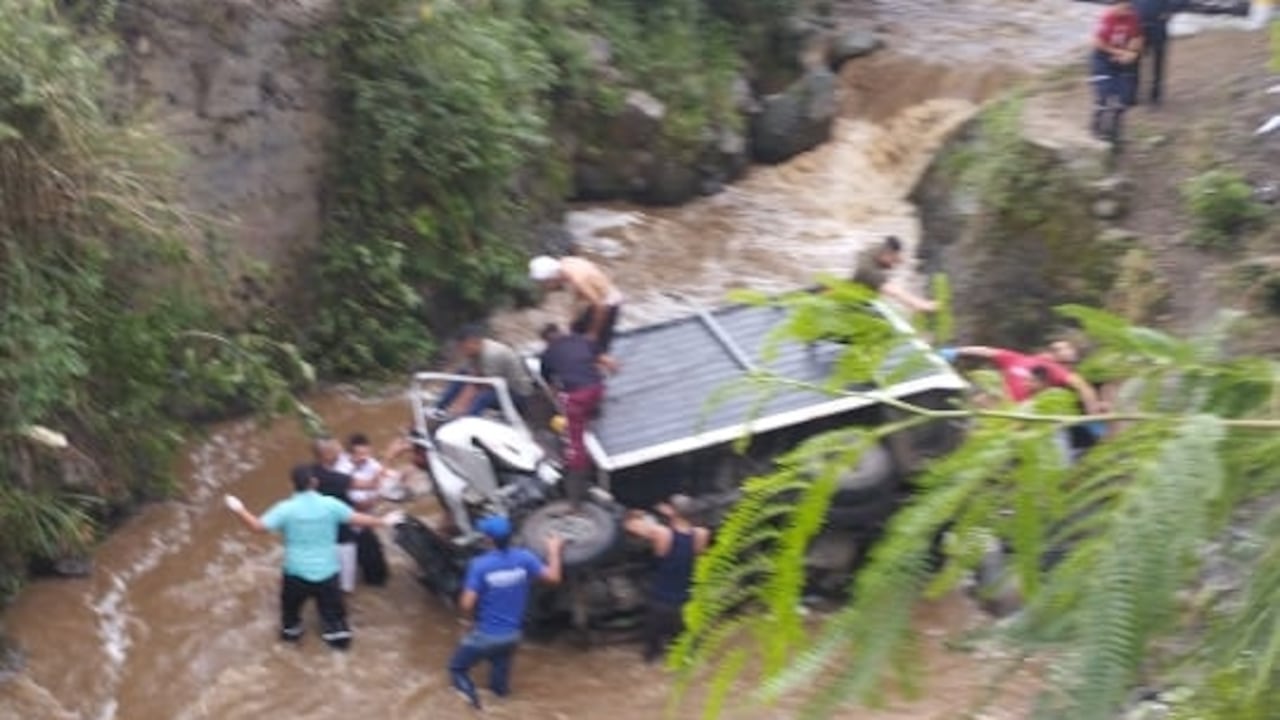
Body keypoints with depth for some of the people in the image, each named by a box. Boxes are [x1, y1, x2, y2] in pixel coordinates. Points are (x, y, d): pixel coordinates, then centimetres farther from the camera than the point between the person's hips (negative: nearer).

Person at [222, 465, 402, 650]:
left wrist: (239, 510, 2)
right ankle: (338, 633, 29)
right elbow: (358, 519, -5)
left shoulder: (286, 509, -17)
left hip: (297, 572, 0)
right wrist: (384, 521, 11)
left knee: (291, 603, 28)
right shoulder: (330, 504, -12)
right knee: (332, 606, 20)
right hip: (327, 571, 0)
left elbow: (258, 526, -14)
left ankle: (291, 629, 47)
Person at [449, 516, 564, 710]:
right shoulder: (524, 558, -11)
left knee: (457, 667, 14)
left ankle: (468, 689, -8)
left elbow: (467, 605, -22)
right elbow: (553, 577, -3)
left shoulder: (480, 565, -21)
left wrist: (471, 612, 2)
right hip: (512, 634, 5)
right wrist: (553, 550, 12)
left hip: (485, 635, -5)